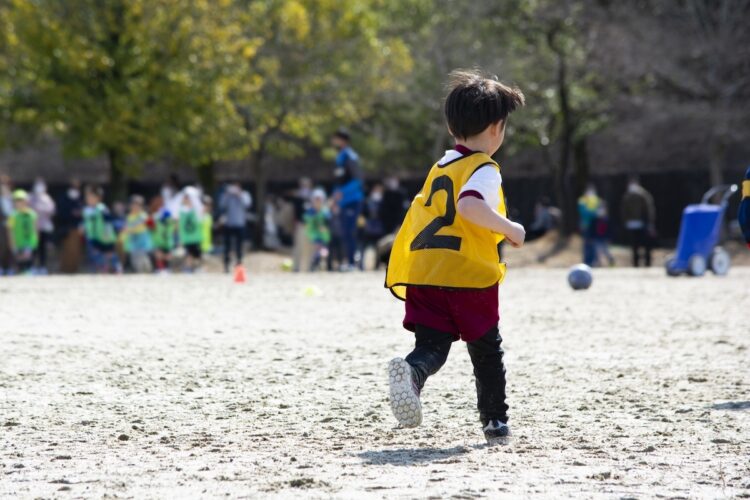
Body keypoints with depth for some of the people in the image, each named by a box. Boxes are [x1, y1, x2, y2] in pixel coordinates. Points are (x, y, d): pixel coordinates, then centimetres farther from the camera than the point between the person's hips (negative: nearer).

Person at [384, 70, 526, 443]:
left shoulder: (440, 167, 19)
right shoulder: (484, 169, -6)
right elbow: (468, 205, -26)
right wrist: (509, 229, -15)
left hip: (422, 273, 5)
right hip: (468, 275, -5)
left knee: (432, 346, 0)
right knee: (486, 349, 14)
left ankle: (410, 370, -33)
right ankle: (495, 419, 22)